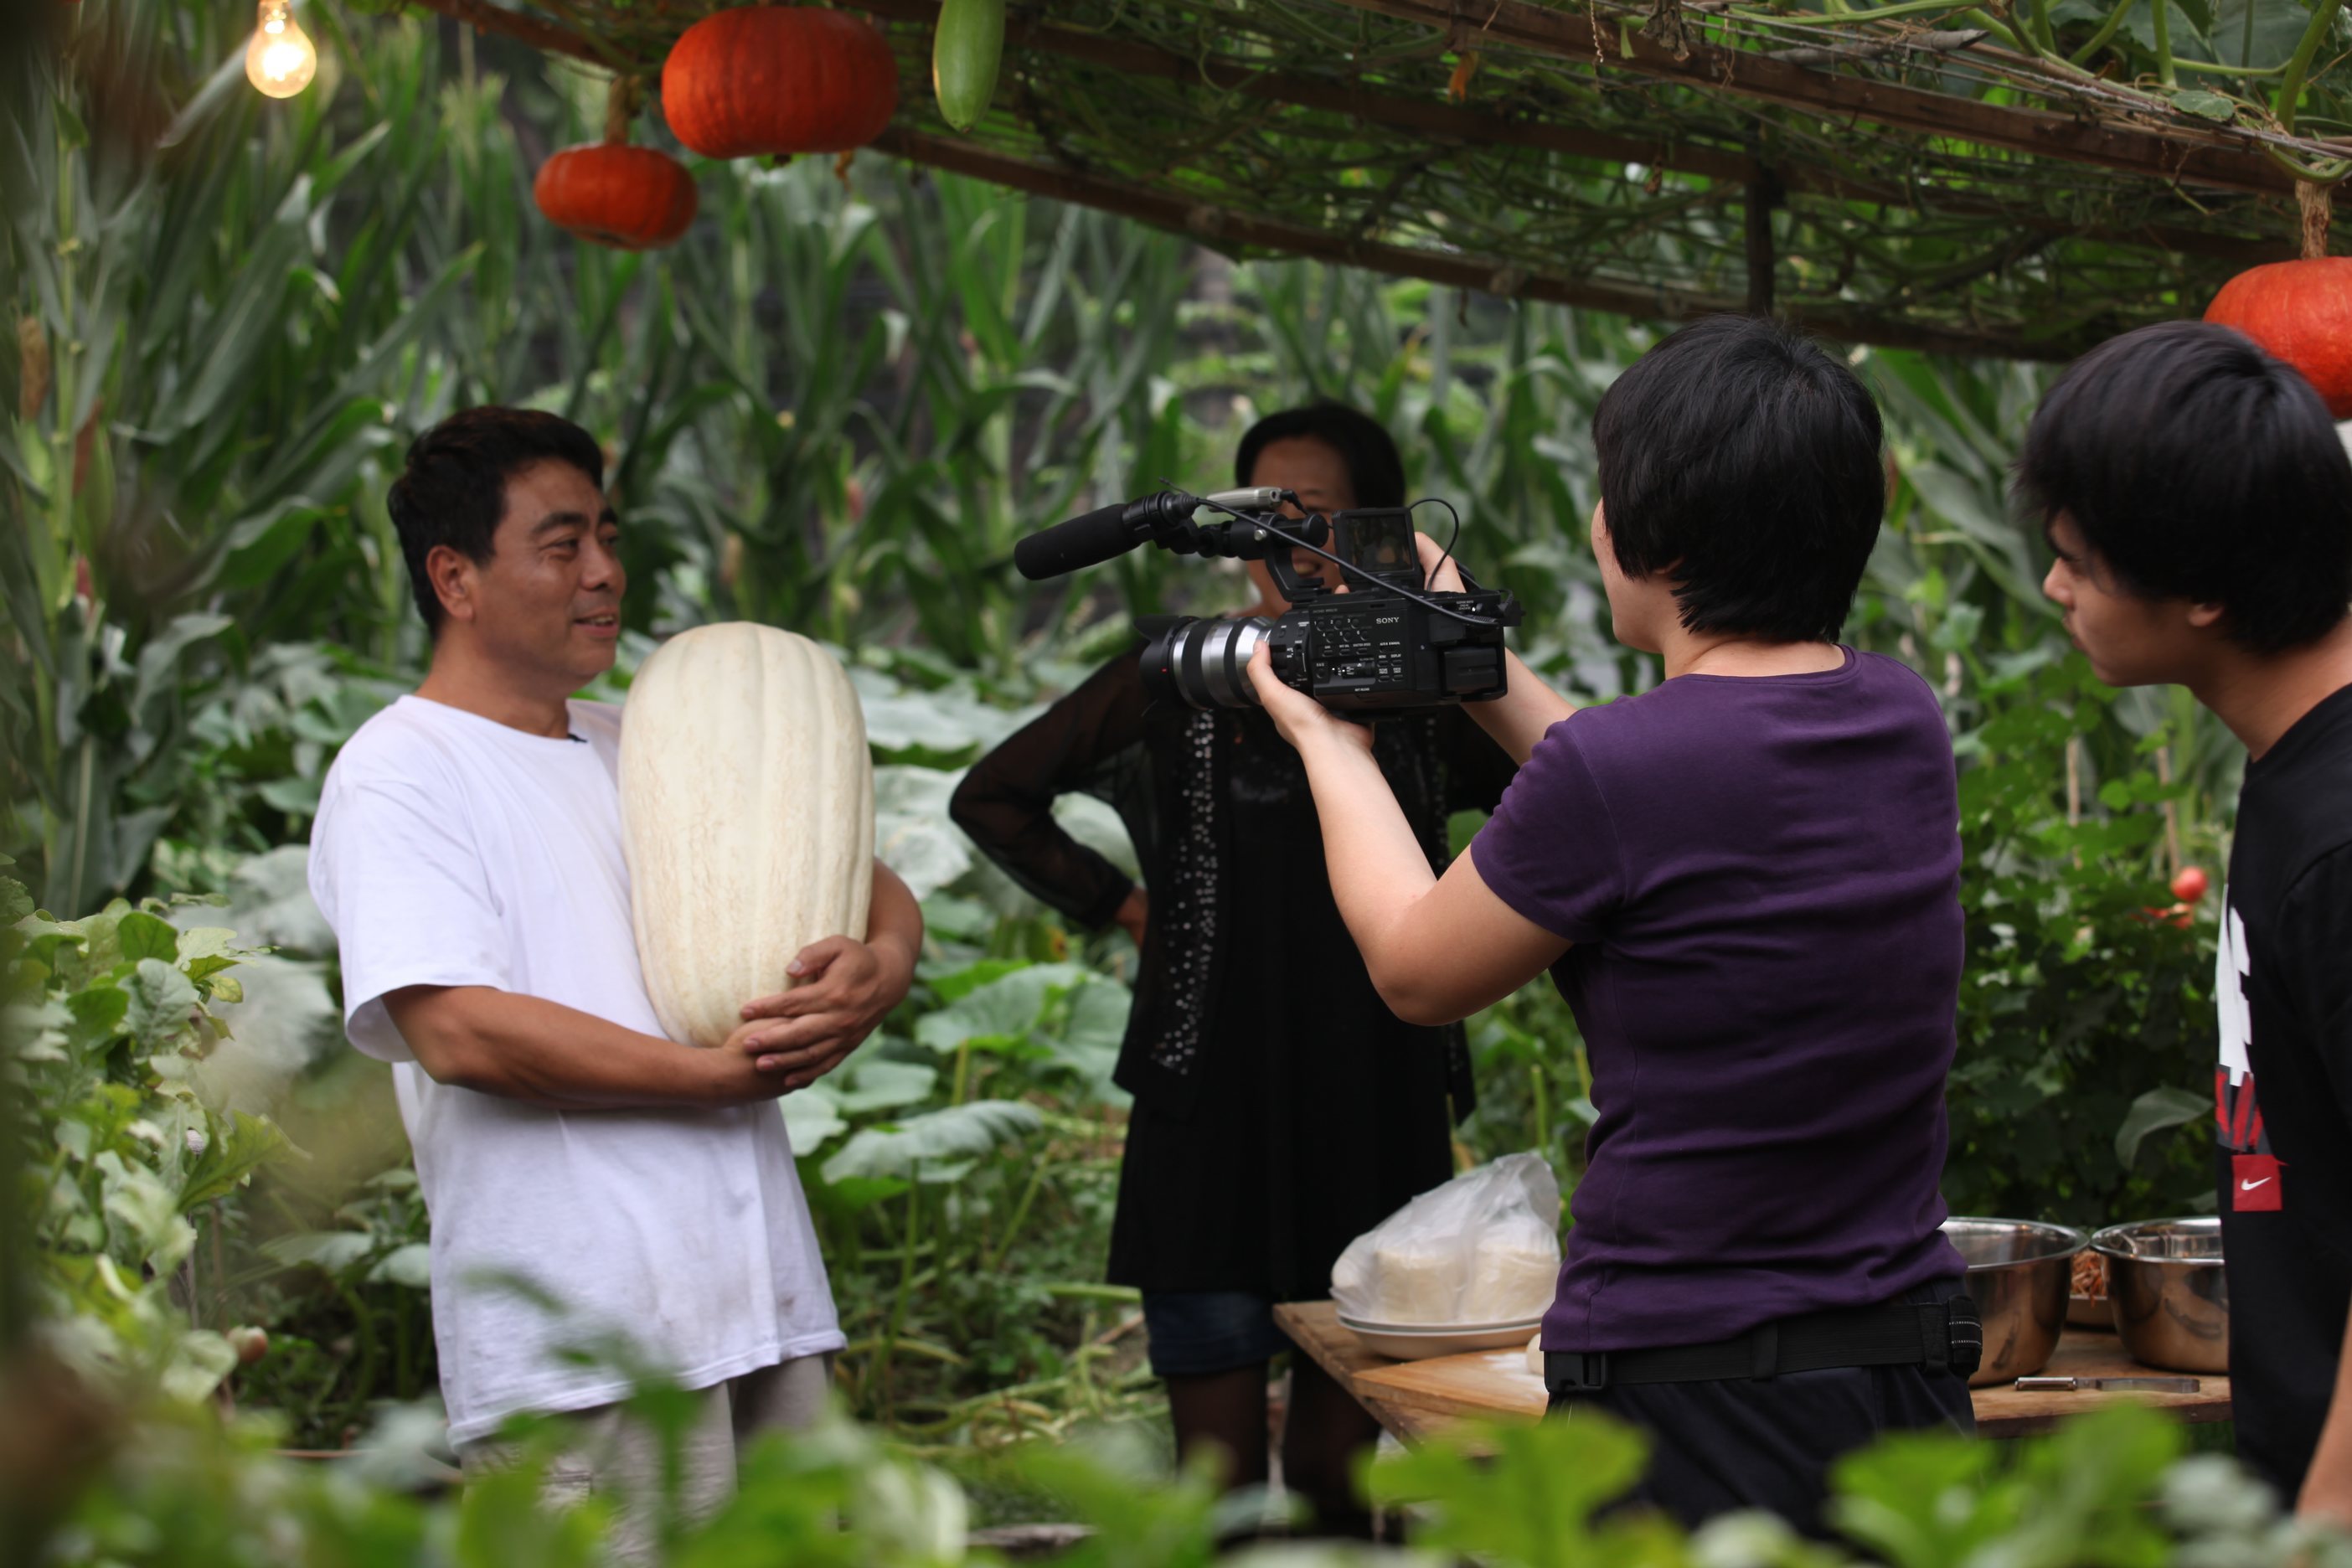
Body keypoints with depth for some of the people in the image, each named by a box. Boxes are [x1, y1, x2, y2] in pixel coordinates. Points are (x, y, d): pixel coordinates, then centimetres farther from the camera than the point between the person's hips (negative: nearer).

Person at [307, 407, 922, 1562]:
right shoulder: (397, 774, -4)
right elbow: (456, 1030, -17)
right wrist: (720, 1077, -13)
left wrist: (879, 967, -3)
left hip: (766, 1301, 8)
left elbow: (878, 894, 23)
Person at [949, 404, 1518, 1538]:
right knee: (1221, 1485, -2)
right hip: (1211, 1123, -2)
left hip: (1378, 1128, 2)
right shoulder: (1177, 683, 1)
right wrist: (1119, 904, 2)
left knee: (1337, 1476, 9)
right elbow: (992, 797, 10)